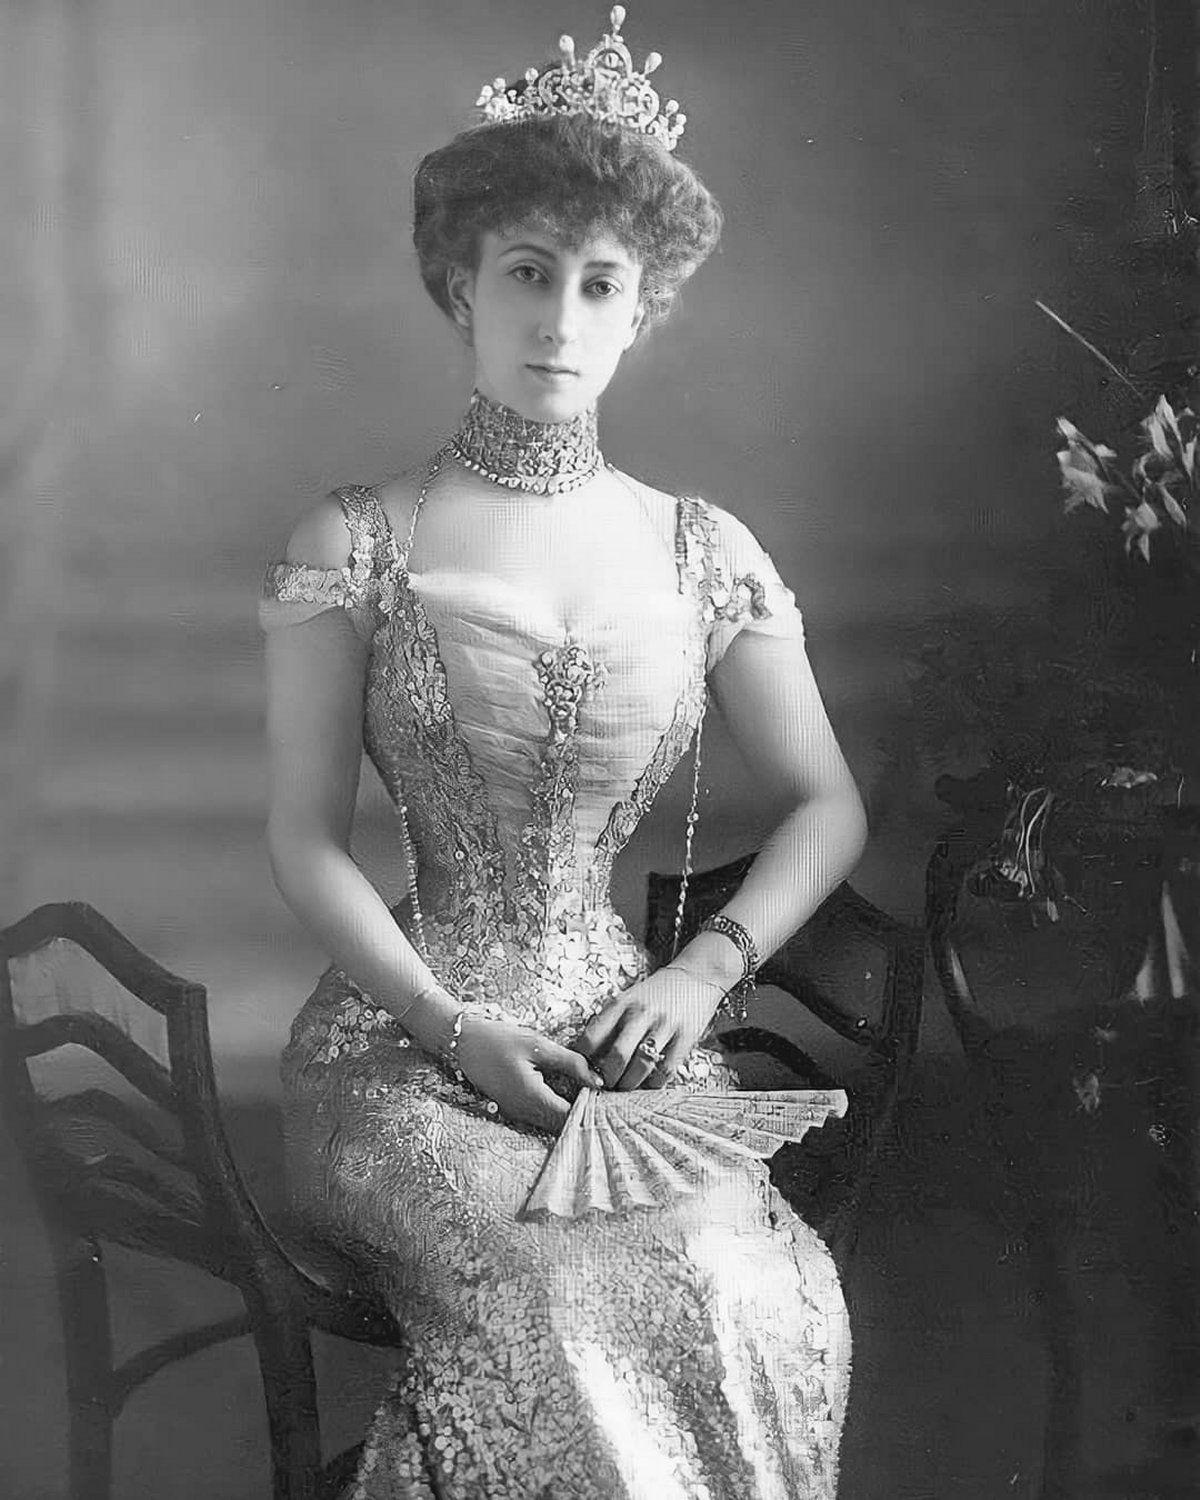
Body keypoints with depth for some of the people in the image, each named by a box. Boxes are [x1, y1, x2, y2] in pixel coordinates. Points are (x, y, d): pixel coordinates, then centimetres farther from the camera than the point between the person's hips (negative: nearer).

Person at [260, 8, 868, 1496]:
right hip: (404, 1043, -2)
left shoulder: (702, 555, 9)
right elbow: (304, 839, 0)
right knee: (572, 1292, -31)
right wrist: (456, 1028, -12)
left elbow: (825, 807, 14)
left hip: (629, 1039, 2)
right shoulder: (353, 546, 2)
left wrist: (705, 970, -3)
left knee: (760, 1303, -26)